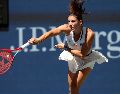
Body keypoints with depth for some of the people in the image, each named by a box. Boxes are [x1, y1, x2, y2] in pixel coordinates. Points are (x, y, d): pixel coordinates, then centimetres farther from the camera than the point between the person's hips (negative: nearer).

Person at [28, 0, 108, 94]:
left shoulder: (89, 34, -35)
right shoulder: (67, 28, -29)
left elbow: (82, 54, -29)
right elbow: (51, 32, -44)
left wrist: (66, 48, -24)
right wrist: (38, 40, -61)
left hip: (87, 59, -3)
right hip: (73, 57, 3)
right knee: (71, 86, 9)